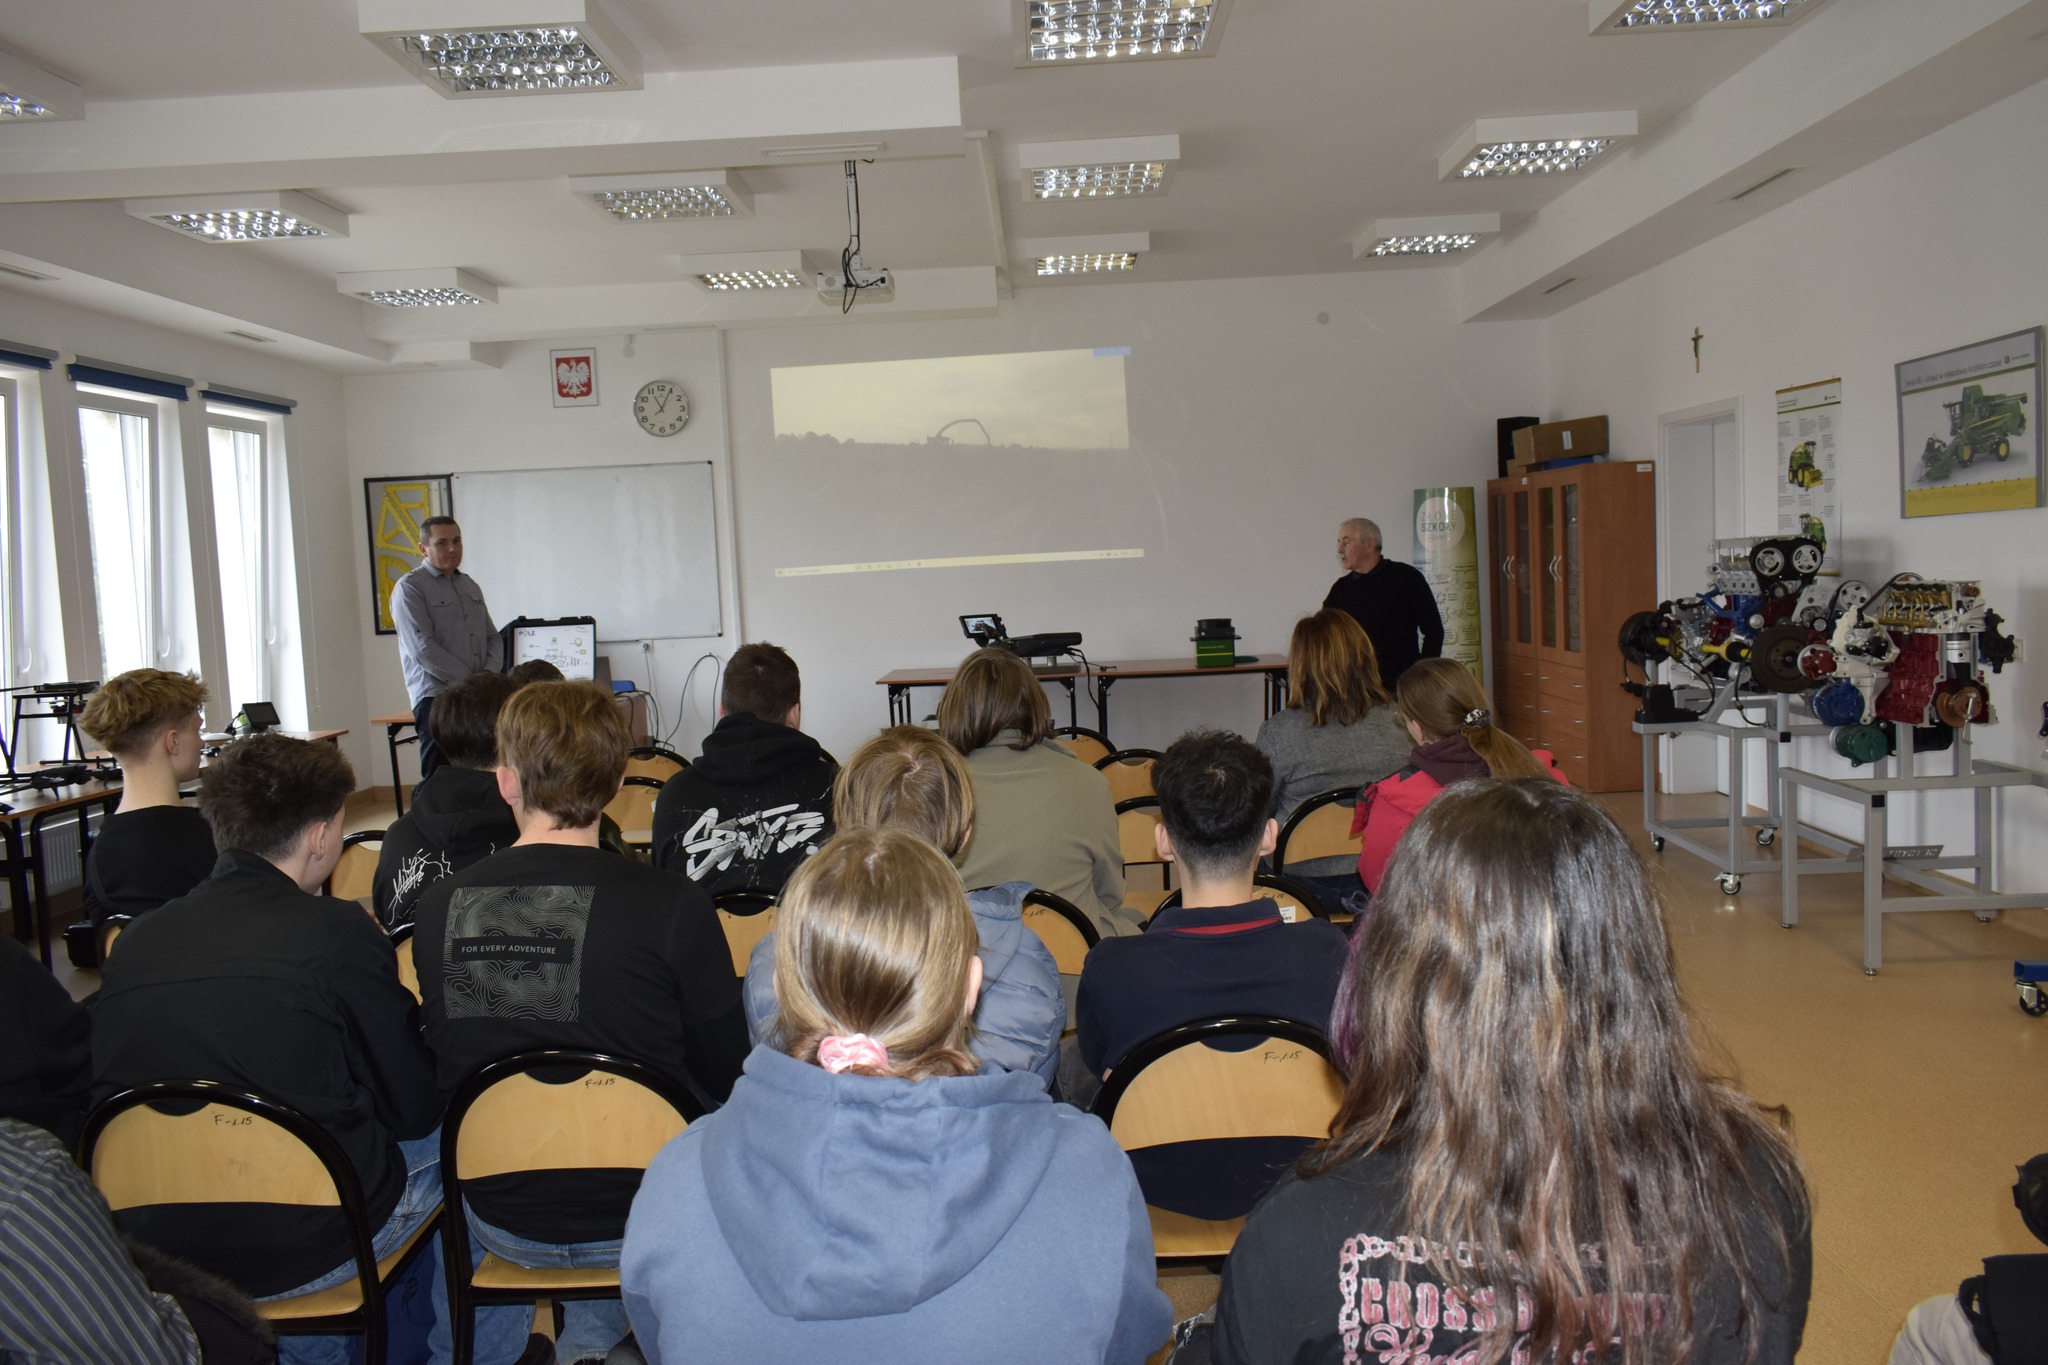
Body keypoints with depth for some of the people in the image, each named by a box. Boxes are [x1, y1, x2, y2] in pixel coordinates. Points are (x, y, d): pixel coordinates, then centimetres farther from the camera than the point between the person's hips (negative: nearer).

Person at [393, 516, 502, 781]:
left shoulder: (470, 585, 19)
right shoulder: (409, 588, -2)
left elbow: (493, 637, 19)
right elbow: (422, 649, -12)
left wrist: (489, 671, -2)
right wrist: (469, 680, -14)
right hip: (436, 697, -6)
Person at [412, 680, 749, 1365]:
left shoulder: (437, 906, -11)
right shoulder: (672, 905, -22)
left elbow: (441, 1062, 5)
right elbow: (725, 1075, -10)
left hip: (499, 1221, 4)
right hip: (639, 1219, -4)